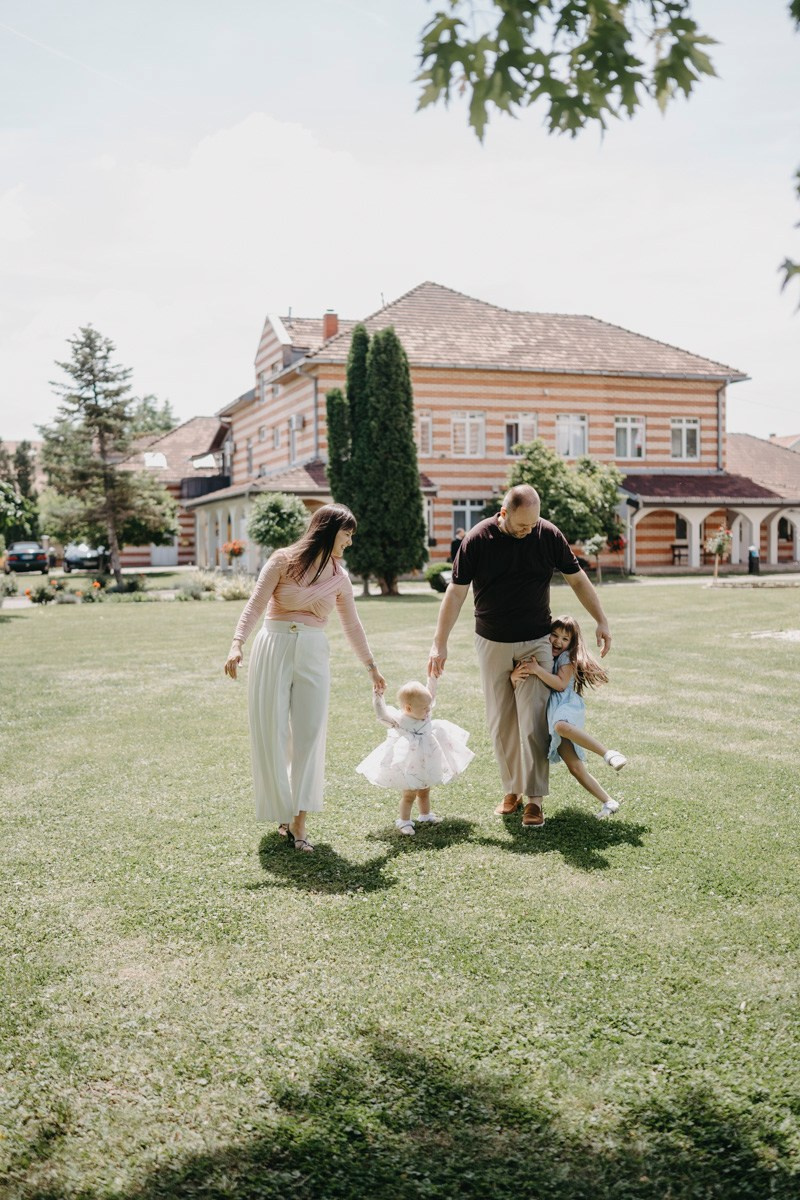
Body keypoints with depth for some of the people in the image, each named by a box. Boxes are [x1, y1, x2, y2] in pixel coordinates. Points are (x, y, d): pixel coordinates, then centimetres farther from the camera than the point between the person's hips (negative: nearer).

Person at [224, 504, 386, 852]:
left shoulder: (339, 577, 10)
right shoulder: (285, 560, -2)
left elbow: (352, 625, 21)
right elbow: (255, 604, -7)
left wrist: (371, 666, 27)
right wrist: (237, 645, -20)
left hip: (313, 655, 3)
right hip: (273, 650, -3)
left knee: (309, 736, -5)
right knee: (272, 734, 0)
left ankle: (299, 822, 0)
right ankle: (283, 812, 17)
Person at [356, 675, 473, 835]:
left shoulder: (425, 714, -5)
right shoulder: (398, 720, -22)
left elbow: (431, 696, 3)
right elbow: (381, 715, -33)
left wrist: (433, 678, -4)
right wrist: (377, 696, -41)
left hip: (425, 766, 6)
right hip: (408, 770, -6)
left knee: (424, 792, 21)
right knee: (408, 796, 3)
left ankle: (425, 816, 38)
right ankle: (404, 821, 15)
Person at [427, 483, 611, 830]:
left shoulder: (549, 535, -8)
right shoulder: (478, 539, -11)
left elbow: (577, 580, 4)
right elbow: (456, 592, -7)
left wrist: (601, 621, 0)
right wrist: (439, 643, -9)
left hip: (535, 643, -1)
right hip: (492, 644, 1)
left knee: (533, 721, -6)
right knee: (500, 722, 7)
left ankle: (535, 797, 0)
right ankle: (512, 789, 21)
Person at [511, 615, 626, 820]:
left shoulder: (568, 657, 3)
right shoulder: (539, 656, 17)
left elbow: (561, 684, -12)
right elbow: (520, 690, 16)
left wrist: (537, 670, -21)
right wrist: (514, 677, -7)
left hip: (567, 706, -5)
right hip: (550, 716, 5)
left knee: (561, 726, -43)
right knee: (575, 768, -7)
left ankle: (608, 754, -43)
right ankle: (608, 802, -3)